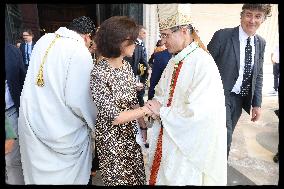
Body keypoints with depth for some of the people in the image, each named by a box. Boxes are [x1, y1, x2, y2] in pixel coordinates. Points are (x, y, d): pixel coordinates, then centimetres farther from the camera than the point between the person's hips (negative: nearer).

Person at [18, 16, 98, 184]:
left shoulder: (44, 40, 2)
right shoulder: (81, 53, -19)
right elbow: (77, 101, -23)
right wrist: (95, 121, -6)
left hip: (31, 122, 6)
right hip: (63, 131, -6)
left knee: (39, 173, 25)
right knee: (71, 176, 18)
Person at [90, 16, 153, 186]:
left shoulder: (127, 65, -1)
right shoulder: (99, 73, -23)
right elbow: (113, 117, -24)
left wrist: (143, 126, 5)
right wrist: (147, 109, -19)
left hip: (132, 134, 7)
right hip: (112, 139, -6)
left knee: (137, 177, 22)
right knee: (120, 179, 16)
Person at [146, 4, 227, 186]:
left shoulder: (204, 63, -21)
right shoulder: (174, 61, 5)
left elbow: (197, 112, -27)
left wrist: (161, 111, -16)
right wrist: (155, 105, -9)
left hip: (188, 142, -7)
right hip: (167, 135, 7)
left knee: (181, 178, 13)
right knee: (163, 176, 23)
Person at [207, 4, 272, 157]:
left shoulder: (260, 43, 7)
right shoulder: (222, 35, -11)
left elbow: (258, 75, 11)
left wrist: (257, 103, 6)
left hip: (240, 99, 6)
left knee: (225, 136, 17)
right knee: (224, 137, -12)